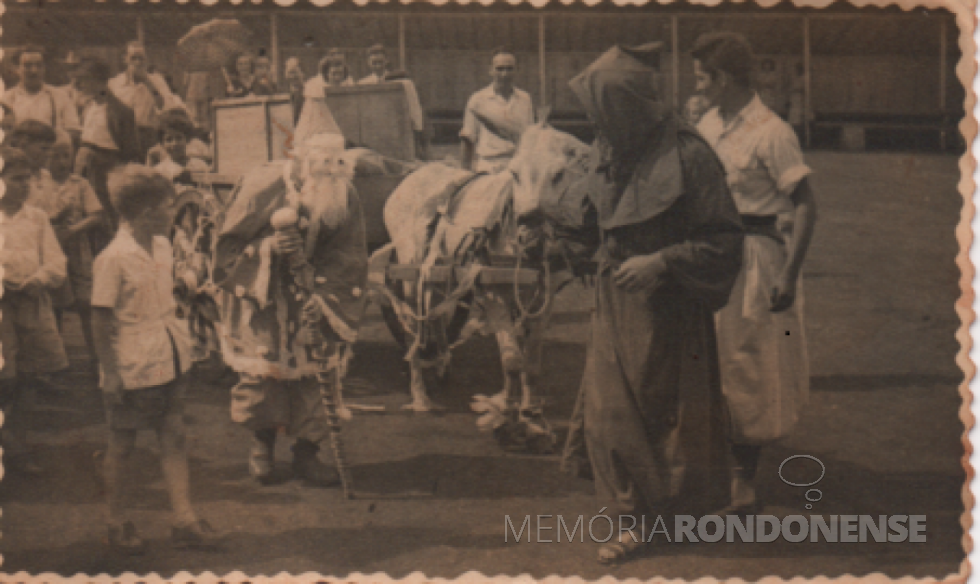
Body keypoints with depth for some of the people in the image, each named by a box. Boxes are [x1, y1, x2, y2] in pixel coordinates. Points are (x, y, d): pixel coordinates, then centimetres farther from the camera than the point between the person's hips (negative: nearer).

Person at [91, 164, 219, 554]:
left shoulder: (162, 245, 5)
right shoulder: (114, 258, -17)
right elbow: (100, 321, -15)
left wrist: (181, 340, 15)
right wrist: (110, 374, -15)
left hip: (169, 362, 7)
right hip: (131, 370, -7)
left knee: (174, 439, 7)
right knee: (122, 446, 8)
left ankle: (184, 522, 12)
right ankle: (117, 523, 23)